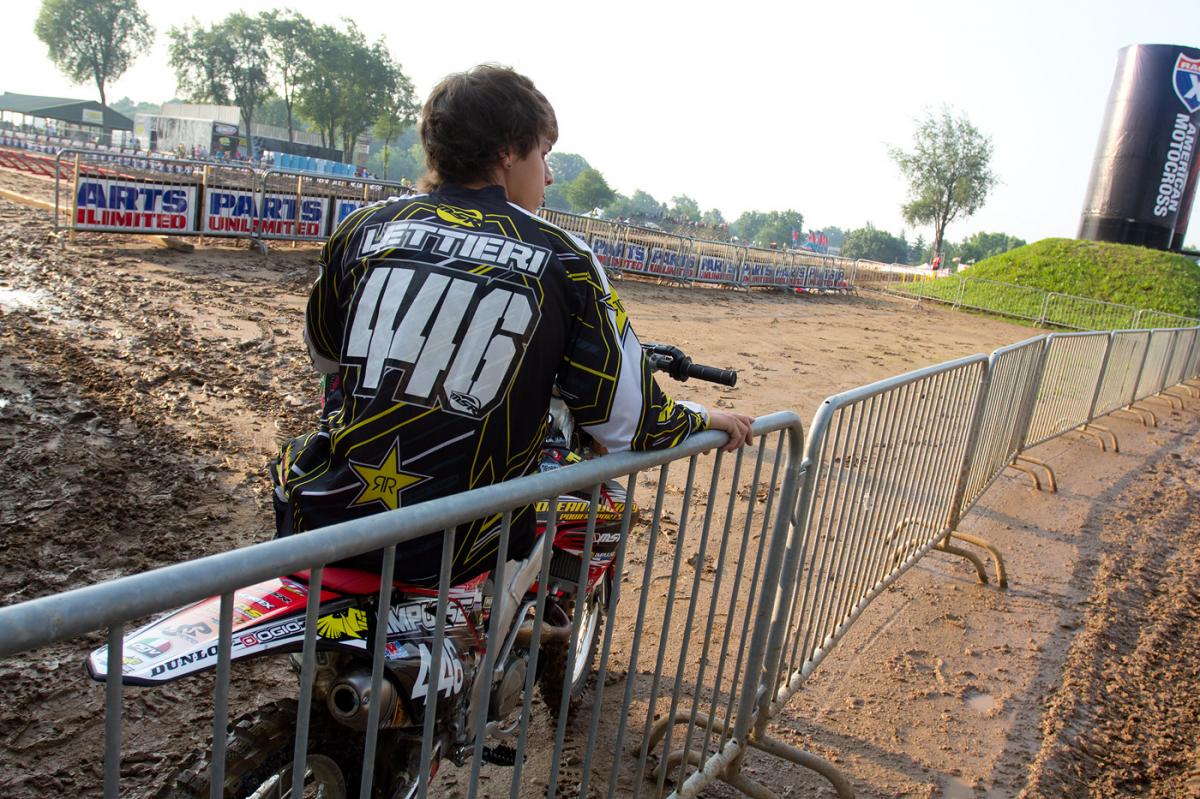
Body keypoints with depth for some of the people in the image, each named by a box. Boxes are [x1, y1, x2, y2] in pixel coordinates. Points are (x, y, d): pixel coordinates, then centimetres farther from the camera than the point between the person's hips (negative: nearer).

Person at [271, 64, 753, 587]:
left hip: (327, 521, 3)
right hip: (455, 552, -2)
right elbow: (627, 424, -9)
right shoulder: (563, 259, -8)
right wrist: (711, 421, 11)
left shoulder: (362, 227, -1)